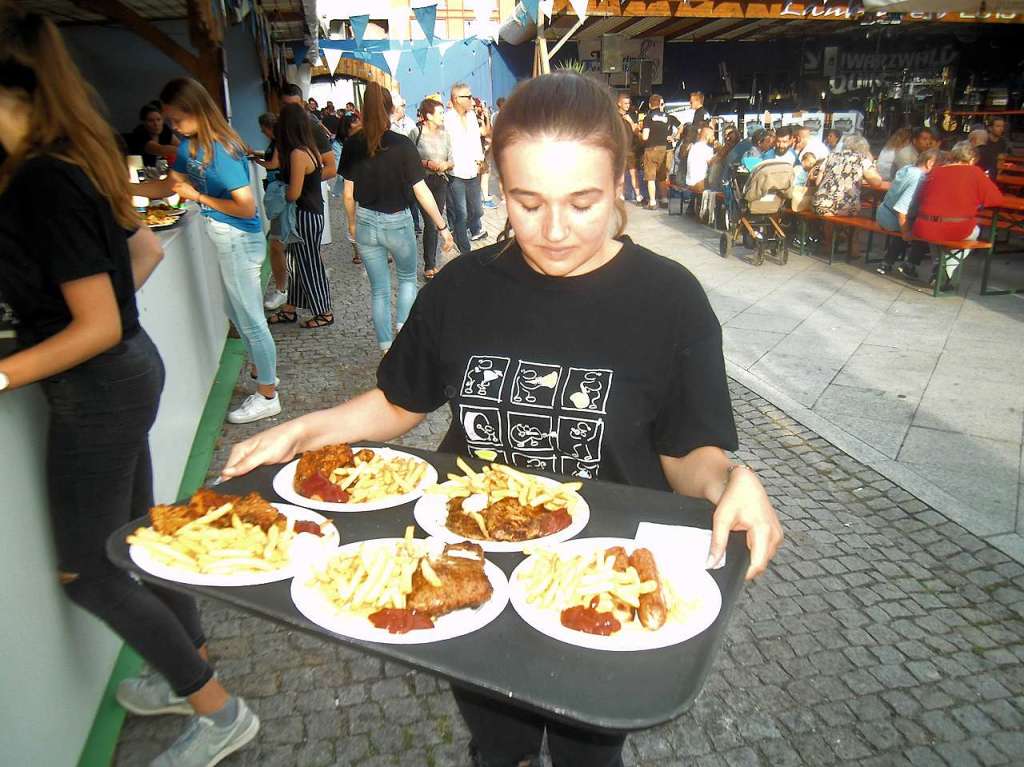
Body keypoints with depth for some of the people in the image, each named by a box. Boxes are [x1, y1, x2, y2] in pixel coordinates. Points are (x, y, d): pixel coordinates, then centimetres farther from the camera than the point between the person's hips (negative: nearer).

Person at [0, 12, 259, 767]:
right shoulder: (75, 161, 5)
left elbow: (99, 328, -22)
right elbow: (147, 249, 20)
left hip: (98, 391, -9)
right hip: (126, 372, 9)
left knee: (85, 572, 5)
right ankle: (195, 668, 39)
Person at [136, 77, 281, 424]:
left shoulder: (221, 150, -22)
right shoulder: (190, 145, 6)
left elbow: (246, 207, -25)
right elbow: (168, 185, 18)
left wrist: (198, 196, -16)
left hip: (239, 240, -9)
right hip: (226, 240, 9)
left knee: (251, 319, 1)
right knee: (235, 310, 22)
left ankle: (267, 396, 15)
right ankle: (261, 368, 41)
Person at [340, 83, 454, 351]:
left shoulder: (352, 145, -4)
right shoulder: (402, 145, -13)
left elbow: (349, 192, 2)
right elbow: (421, 191, -13)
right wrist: (442, 227, -6)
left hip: (366, 223, 3)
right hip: (397, 222, -3)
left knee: (379, 290, 13)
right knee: (407, 278, 23)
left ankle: (387, 348, 18)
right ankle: (404, 332, 8)